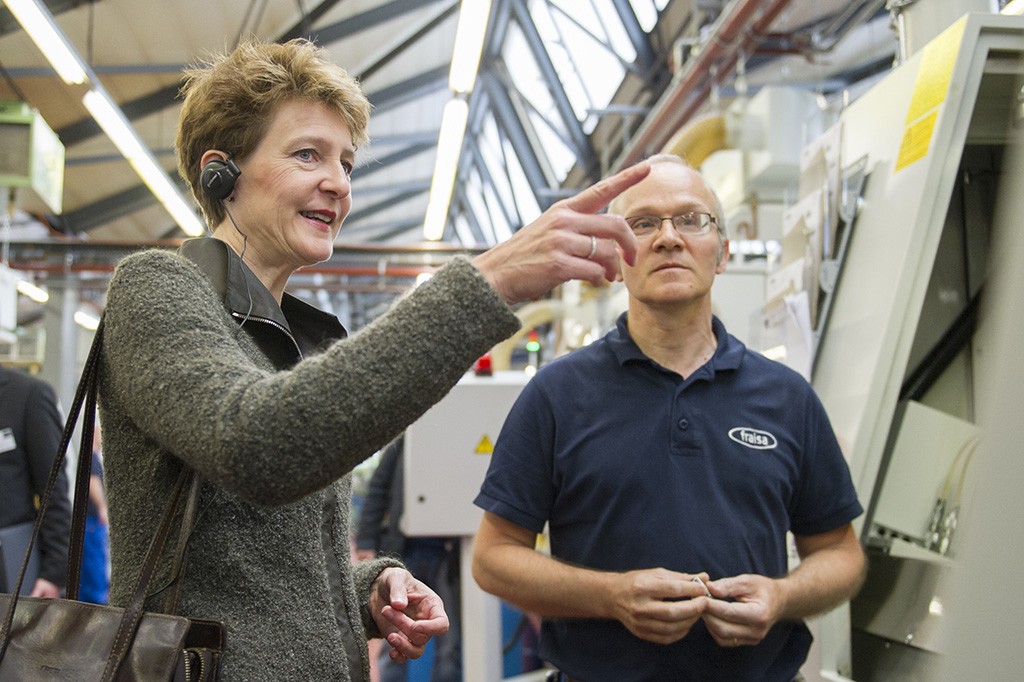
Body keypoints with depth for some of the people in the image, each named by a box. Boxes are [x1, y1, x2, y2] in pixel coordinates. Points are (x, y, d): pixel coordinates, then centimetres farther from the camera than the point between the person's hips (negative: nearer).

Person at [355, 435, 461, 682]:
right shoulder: (405, 439, 7)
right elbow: (377, 491, 7)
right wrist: (366, 544, 0)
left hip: (448, 556, -1)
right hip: (405, 551, 1)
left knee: (451, 645, 5)